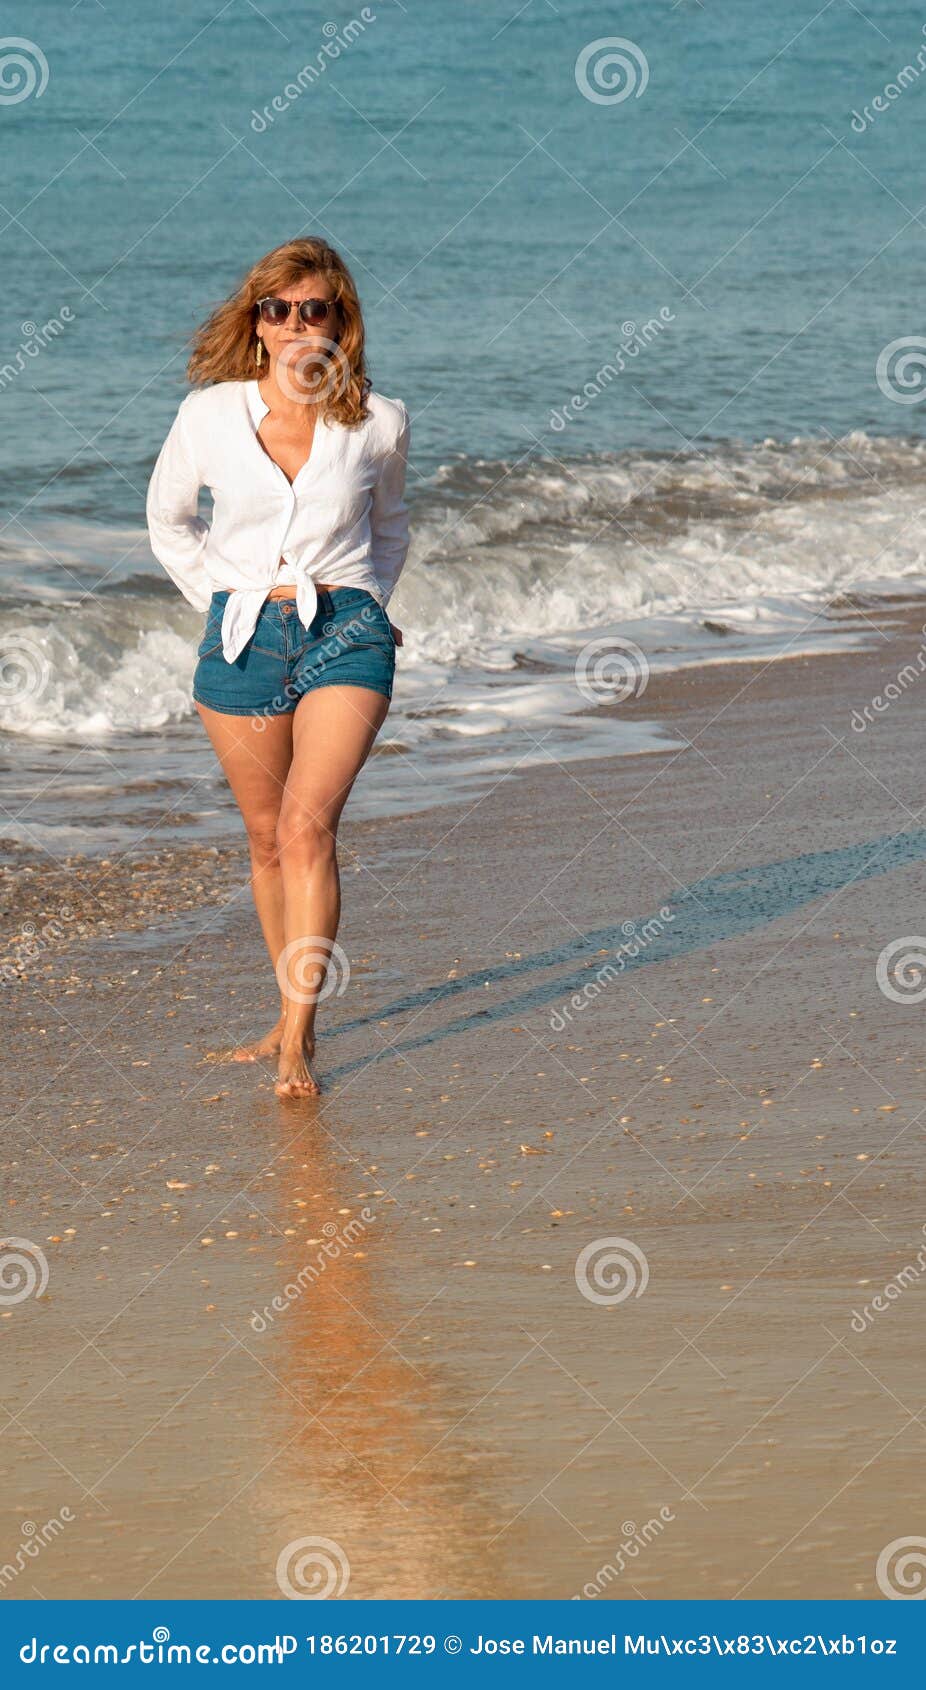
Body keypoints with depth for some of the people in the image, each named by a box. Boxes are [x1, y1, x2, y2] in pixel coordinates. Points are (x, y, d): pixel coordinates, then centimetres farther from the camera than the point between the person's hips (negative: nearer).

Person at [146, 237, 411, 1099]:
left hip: (344, 637, -2)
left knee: (307, 825, -17)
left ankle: (297, 1042, -19)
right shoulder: (209, 415, 0)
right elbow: (169, 519, 17)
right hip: (241, 639, 2)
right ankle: (294, 1011, 27)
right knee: (268, 837, 10)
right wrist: (219, 602, 9)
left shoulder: (378, 422, 0)